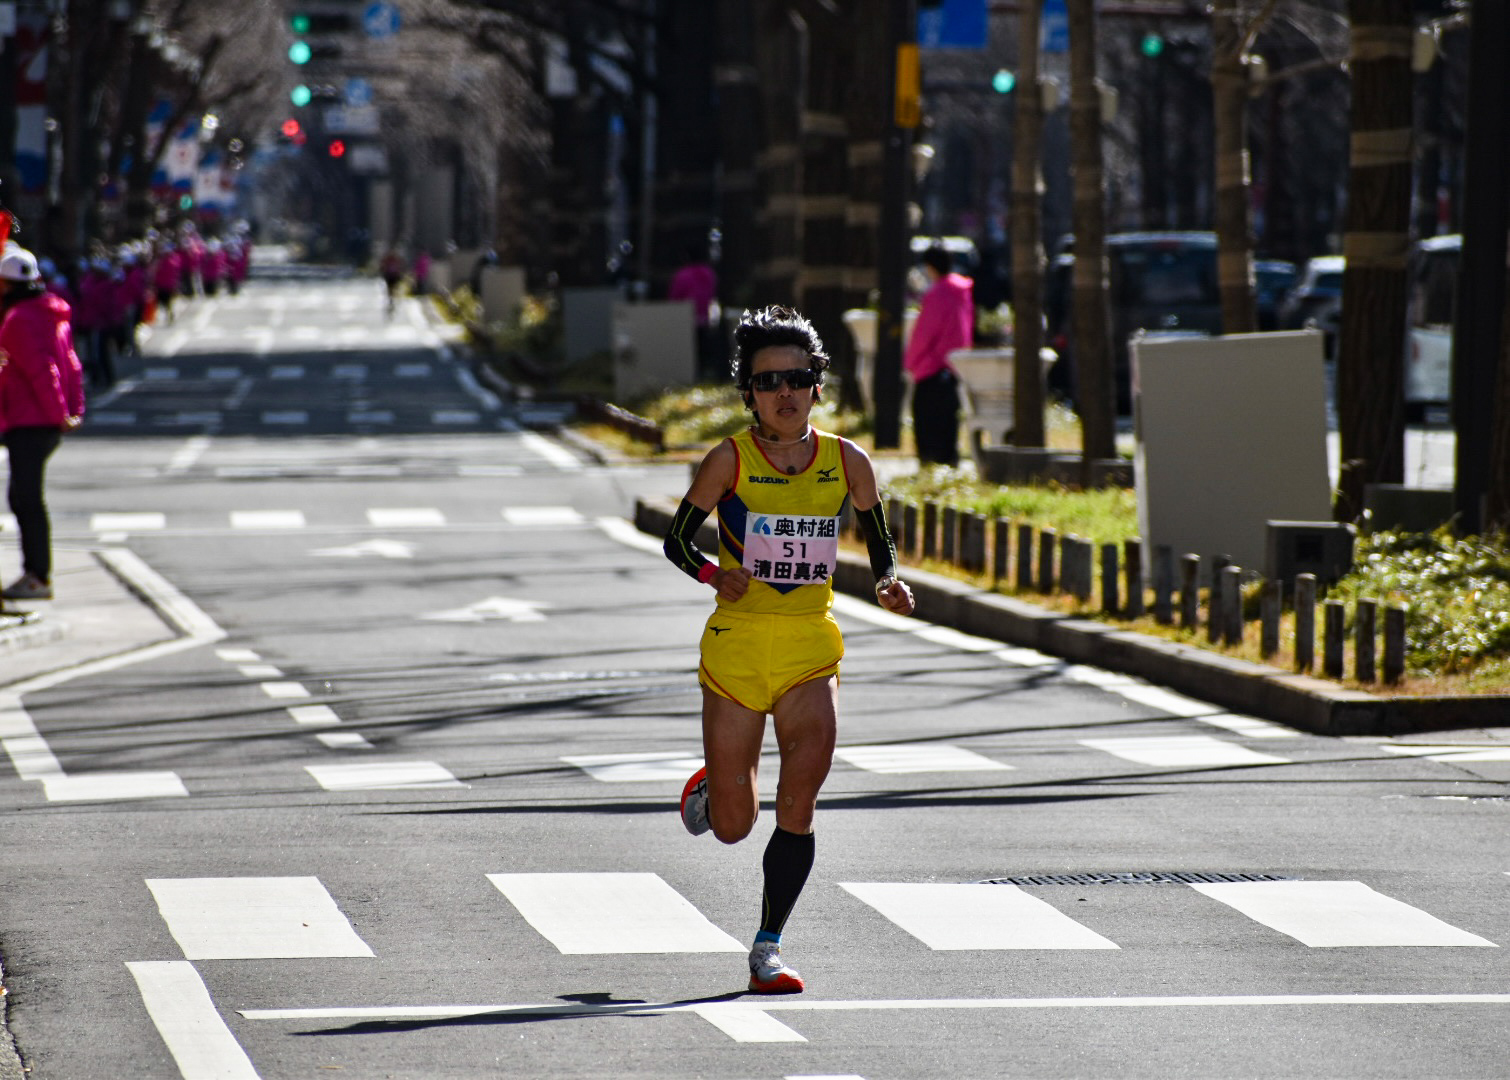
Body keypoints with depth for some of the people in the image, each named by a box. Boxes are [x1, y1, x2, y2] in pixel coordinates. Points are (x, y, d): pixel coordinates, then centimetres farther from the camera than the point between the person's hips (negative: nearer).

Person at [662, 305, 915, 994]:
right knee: (733, 828, 5)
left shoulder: (846, 462, 1)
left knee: (797, 808, -13)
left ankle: (768, 948, -1)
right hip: (736, 647, -1)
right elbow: (676, 539, 0)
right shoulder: (730, 460, -5)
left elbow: (880, 543, 13)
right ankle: (713, 787, 42)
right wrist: (714, 574, -21)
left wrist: (889, 584, -8)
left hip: (812, 650, 1)